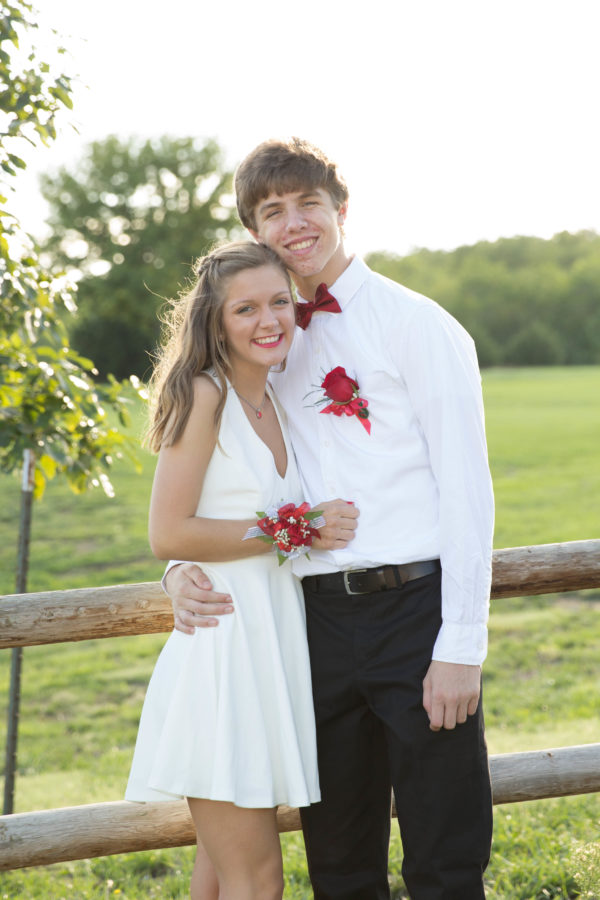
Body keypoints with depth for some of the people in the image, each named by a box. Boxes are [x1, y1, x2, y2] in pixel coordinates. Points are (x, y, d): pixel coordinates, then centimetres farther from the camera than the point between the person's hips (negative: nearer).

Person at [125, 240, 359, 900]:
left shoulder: (276, 403, 13)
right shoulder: (203, 395, -11)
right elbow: (167, 534, -17)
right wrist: (295, 531, -14)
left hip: (273, 640, 8)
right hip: (220, 643, -8)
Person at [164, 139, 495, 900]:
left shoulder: (415, 324, -1)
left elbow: (467, 488, -6)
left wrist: (461, 647, -13)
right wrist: (183, 567, -3)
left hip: (414, 604, -5)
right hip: (319, 616, 5)